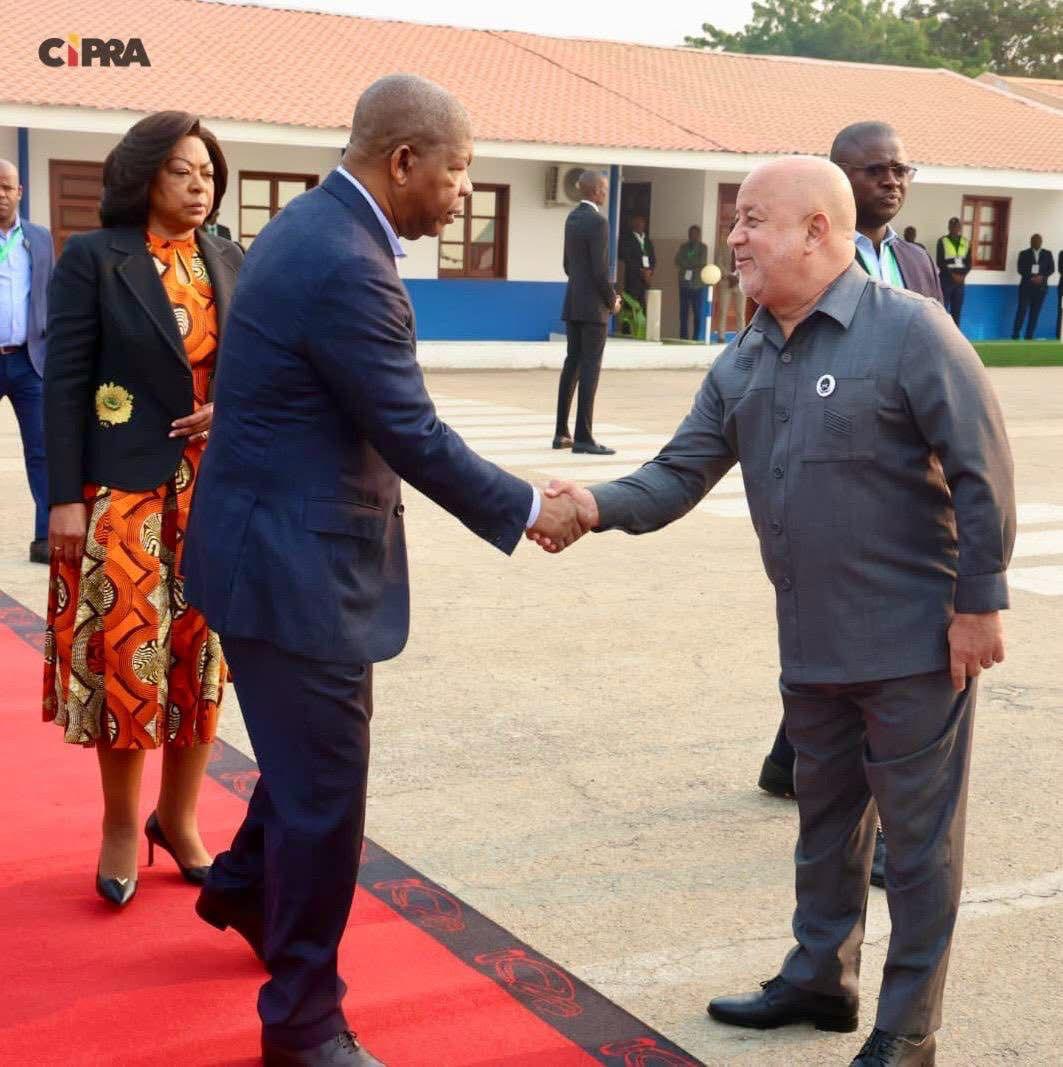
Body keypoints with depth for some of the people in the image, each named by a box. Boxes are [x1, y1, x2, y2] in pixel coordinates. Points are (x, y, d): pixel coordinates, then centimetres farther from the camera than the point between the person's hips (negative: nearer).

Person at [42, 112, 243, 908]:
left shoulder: (230, 262, 8)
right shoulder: (93, 258, -4)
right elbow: (65, 382, -7)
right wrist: (66, 497, -12)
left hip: (216, 490, 4)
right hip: (126, 488, -4)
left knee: (200, 653, 8)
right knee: (127, 653, 0)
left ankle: (179, 817, 22)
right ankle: (122, 824, 17)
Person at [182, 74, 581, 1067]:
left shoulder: (313, 224, 8)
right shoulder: (345, 266, -24)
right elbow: (415, 438, -20)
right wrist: (527, 511, -9)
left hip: (284, 542, 10)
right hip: (296, 563, -10)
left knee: (311, 756, 26)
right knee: (326, 789, 2)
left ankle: (245, 883, 50)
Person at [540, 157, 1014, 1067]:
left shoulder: (908, 329, -15)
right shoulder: (743, 362, 6)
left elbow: (981, 471, -15)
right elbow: (680, 475, 2)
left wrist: (979, 601, -15)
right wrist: (600, 504, -17)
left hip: (914, 639, -7)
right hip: (811, 642, 7)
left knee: (919, 835, 6)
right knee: (827, 821, 21)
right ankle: (820, 979, 39)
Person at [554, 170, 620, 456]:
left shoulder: (572, 217, 12)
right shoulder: (598, 221, -15)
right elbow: (600, 270, -19)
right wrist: (612, 301, -5)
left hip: (572, 303, 8)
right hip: (593, 306, -8)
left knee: (572, 364, 12)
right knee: (590, 368, -6)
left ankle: (561, 433, 15)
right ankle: (583, 437, -7)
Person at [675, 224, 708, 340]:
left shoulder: (703, 247, 6)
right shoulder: (683, 247, 14)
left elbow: (702, 262, -6)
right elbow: (678, 261, 1)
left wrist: (686, 264, -2)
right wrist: (694, 264, -9)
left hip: (697, 284, -3)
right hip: (684, 283, 3)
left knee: (697, 311, -4)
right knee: (683, 311, -1)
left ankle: (696, 336, -3)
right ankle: (683, 336, 2)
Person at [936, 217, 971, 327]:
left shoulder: (966, 242, 10)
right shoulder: (942, 241, -2)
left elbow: (968, 262, 10)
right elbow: (940, 262, -7)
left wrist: (963, 275, -8)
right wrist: (952, 274, -14)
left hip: (960, 281, 4)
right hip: (946, 280, -4)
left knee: (957, 312, 5)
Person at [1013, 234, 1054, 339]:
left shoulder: (1047, 254, 10)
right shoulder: (1024, 254, 5)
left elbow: (1051, 269, 4)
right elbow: (1021, 270, -4)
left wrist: (1042, 277, -14)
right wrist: (1032, 278, -18)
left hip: (1041, 287, 2)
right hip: (1026, 286, -2)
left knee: (1035, 312, 2)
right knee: (1022, 310, -7)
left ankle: (1029, 336, 6)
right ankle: (1015, 335, -2)